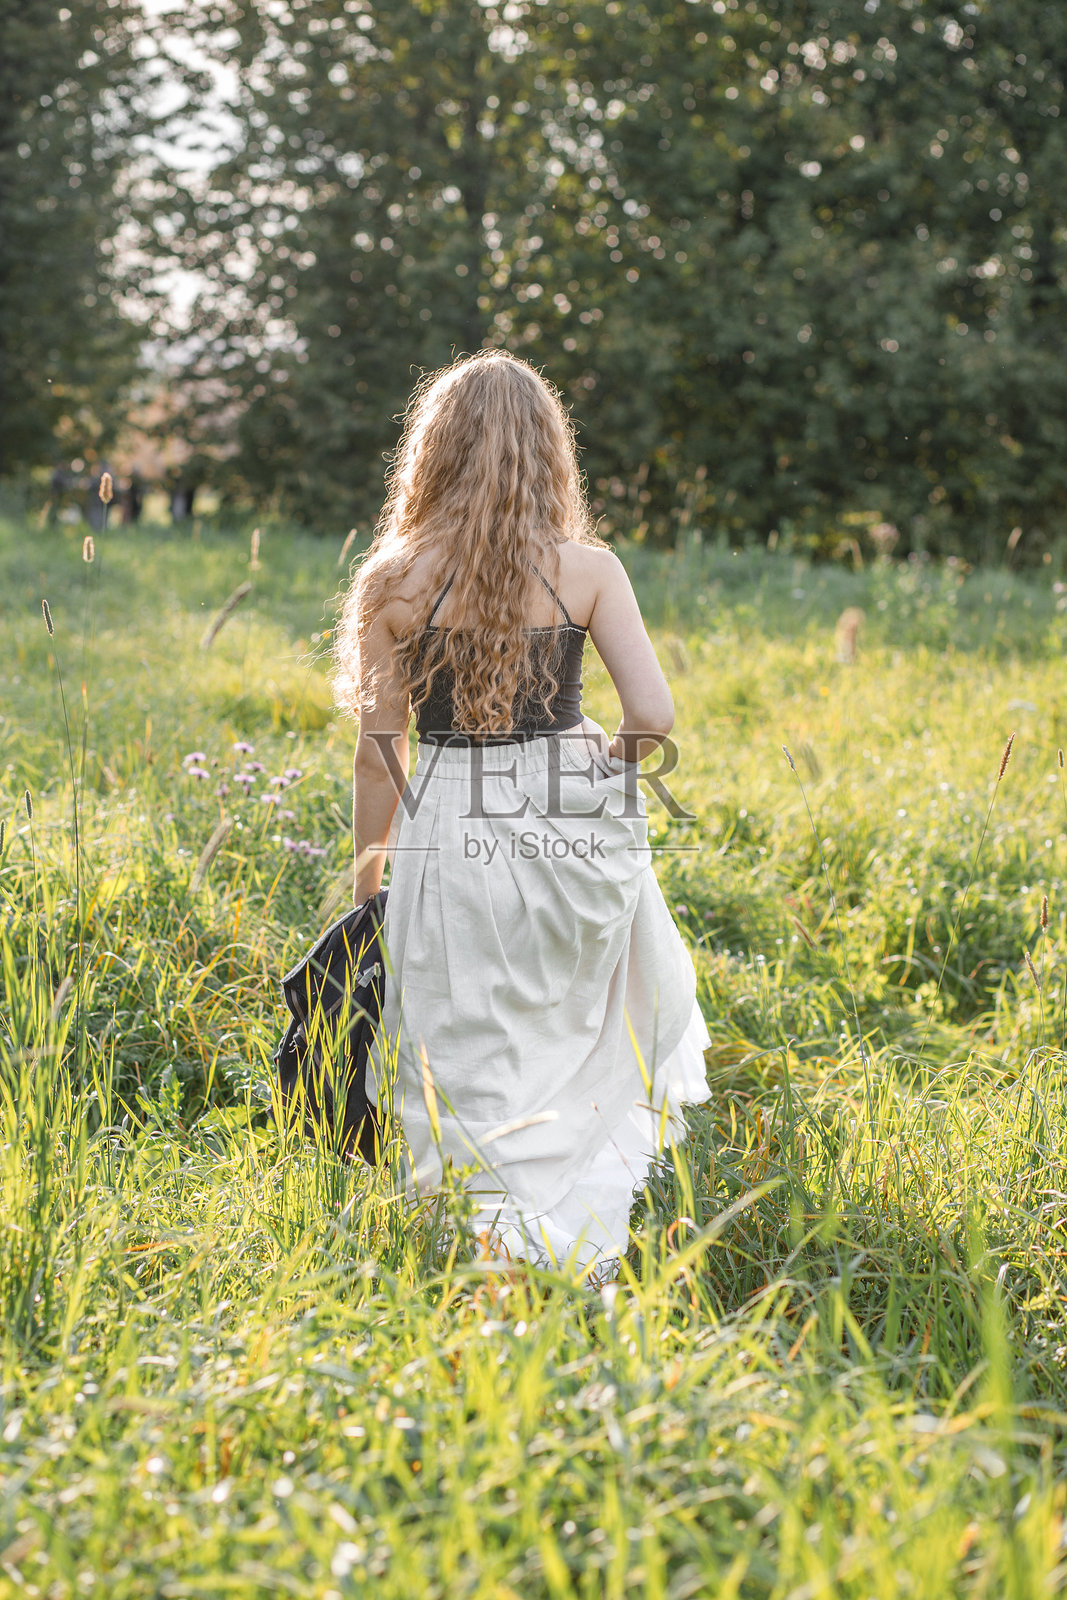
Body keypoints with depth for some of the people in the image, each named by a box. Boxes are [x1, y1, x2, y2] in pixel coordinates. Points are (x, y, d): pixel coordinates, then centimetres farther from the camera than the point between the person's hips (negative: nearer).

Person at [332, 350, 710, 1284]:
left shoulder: (399, 579, -5)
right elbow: (653, 716, -10)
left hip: (453, 834, -1)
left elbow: (379, 752, -3)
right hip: (575, 836, 2)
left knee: (473, 1067, 9)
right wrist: (603, 765, 12)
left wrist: (368, 883, 9)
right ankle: (590, 1232, 23)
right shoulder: (586, 569, -3)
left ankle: (512, 1253, 9)